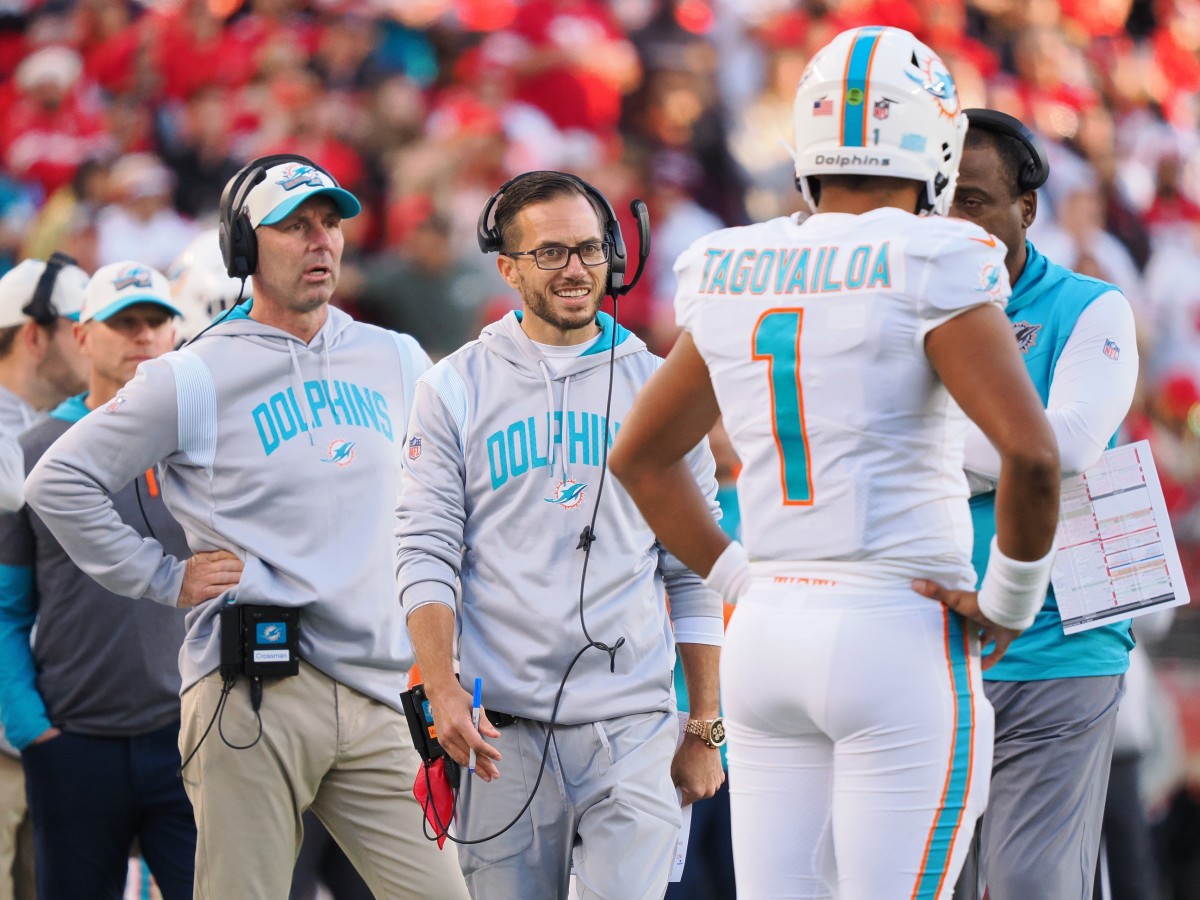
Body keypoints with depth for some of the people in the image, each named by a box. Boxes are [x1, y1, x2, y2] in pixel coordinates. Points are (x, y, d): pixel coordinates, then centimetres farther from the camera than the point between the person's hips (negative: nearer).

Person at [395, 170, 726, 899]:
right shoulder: (455, 388, 6)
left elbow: (694, 574, 11)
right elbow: (427, 555, 1)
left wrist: (704, 730, 8)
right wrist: (443, 690, -14)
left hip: (632, 728, 0)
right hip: (504, 730, 0)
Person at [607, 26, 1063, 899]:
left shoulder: (734, 276, 8)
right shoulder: (928, 270, -11)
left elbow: (641, 456, 20)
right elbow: (1031, 452, -21)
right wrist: (1011, 599, -7)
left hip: (770, 632, 6)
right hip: (899, 638, -6)